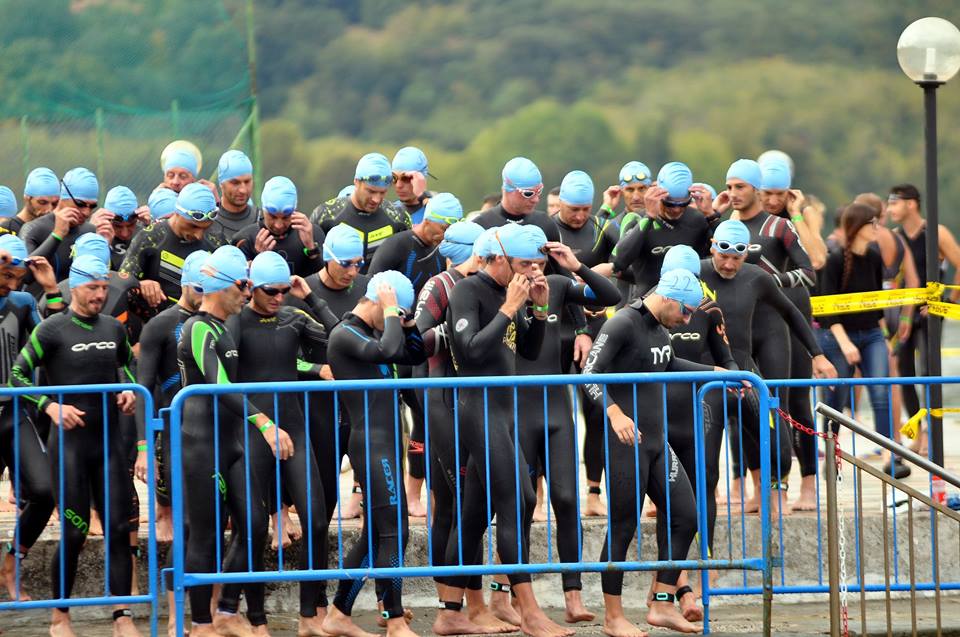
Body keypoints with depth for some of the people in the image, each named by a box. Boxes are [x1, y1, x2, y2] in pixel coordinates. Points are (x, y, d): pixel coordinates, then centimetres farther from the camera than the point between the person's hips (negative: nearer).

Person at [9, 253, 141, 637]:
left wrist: (129, 390, 7)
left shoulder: (113, 328, 8)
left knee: (118, 528, 0)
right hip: (70, 441, -4)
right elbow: (18, 375, -5)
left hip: (108, 439, 4)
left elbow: (127, 363, 27)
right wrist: (51, 407, -16)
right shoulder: (52, 330, -7)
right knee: (74, 532, -4)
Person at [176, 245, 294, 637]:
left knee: (253, 525, 2)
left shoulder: (224, 330, 17)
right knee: (207, 535, -4)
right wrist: (265, 424, -37)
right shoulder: (199, 329, -14)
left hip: (230, 442, 9)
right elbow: (220, 387, -27)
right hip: (203, 445, -9)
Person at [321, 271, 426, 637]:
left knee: (375, 534, 12)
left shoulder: (371, 333, 18)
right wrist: (392, 311, -14)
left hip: (385, 441, 10)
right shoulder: (344, 335, -10)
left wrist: (405, 319, 11)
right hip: (371, 443, -10)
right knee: (394, 533, -12)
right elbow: (388, 351, -27)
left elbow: (415, 355, 23)